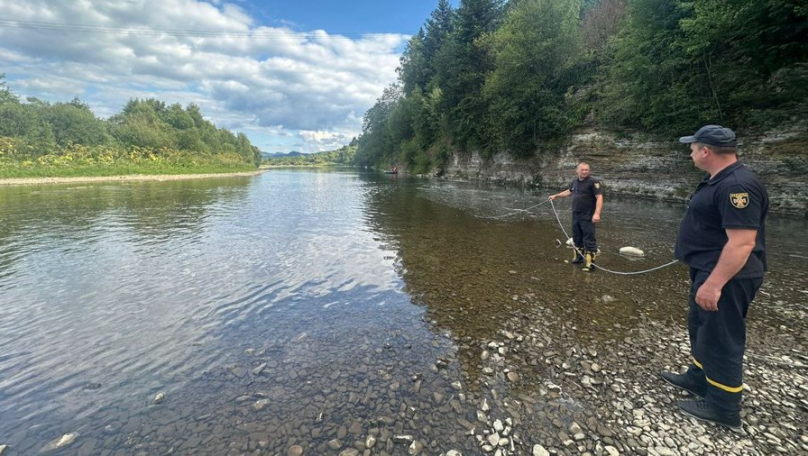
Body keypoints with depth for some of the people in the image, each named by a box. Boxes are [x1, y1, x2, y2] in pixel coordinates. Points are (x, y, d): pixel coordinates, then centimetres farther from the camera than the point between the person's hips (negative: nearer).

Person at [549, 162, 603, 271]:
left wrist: (597, 213, -29)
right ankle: (578, 258, 32)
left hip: (587, 217, -7)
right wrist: (555, 196, 35)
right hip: (576, 215, 8)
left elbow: (599, 197, -19)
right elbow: (568, 192, 30)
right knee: (576, 238, 17)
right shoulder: (575, 181, 10)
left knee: (589, 240, -5)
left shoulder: (593, 182, -12)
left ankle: (590, 263, 0)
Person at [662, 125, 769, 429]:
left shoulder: (737, 185, -24)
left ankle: (723, 408, 18)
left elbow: (742, 242, -29)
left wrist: (714, 283, -30)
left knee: (720, 338, 2)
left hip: (725, 277, -11)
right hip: (710, 270, 11)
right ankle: (698, 379, 40)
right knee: (701, 328, 22)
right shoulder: (720, 180, 10)